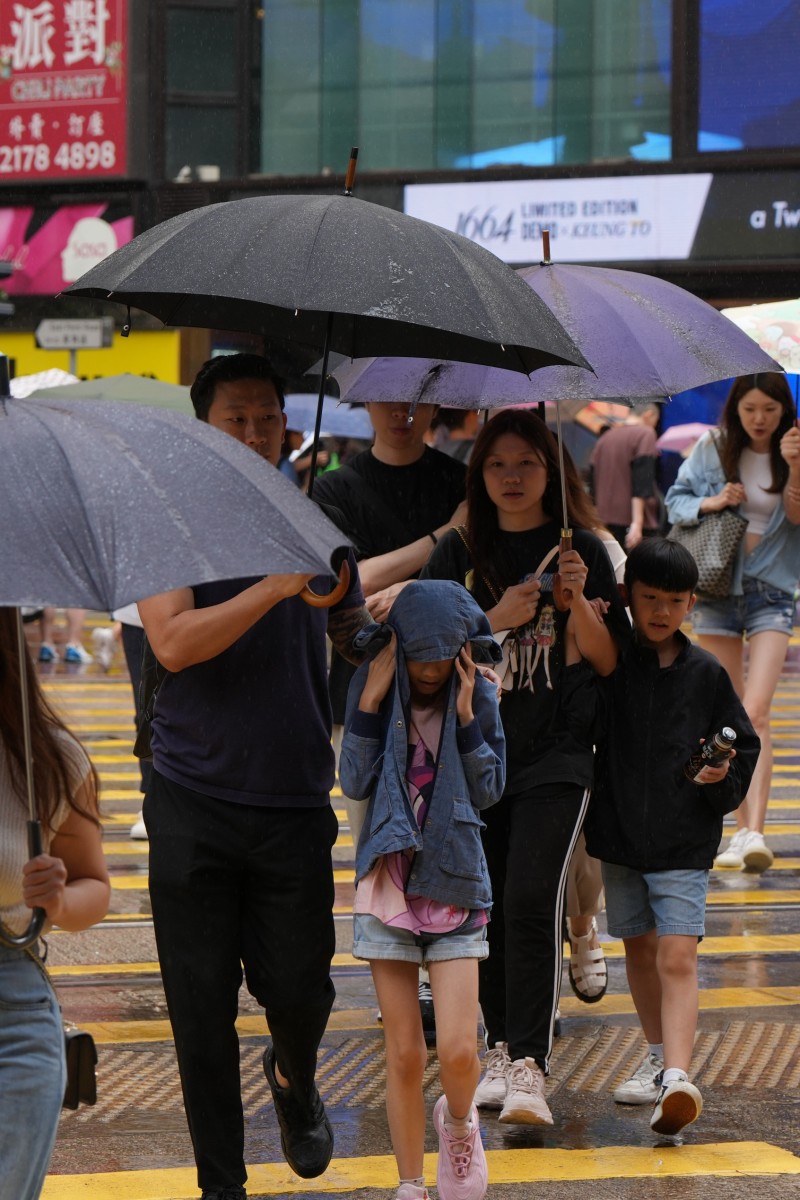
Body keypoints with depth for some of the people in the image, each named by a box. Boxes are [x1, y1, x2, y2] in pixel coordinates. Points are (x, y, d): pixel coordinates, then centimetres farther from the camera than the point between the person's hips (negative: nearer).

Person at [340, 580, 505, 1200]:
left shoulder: (479, 695, -2)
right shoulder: (374, 688, -2)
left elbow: (489, 792, -4)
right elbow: (355, 782, -8)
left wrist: (466, 716, -14)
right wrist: (372, 701, -17)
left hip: (455, 885, 0)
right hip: (389, 885, 0)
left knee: (457, 1050, -10)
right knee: (405, 1055, 2)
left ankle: (457, 1122, 24)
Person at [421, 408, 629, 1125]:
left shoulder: (582, 550, 3)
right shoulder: (460, 554, 7)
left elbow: (609, 662, 1)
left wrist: (577, 602, -16)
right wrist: (497, 619, -12)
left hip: (556, 751, -3)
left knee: (531, 901, -16)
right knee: (486, 906, 5)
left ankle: (529, 1068, -19)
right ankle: (502, 1051, 18)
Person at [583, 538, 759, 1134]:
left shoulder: (707, 674, 0)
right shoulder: (607, 665, 0)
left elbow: (744, 746, 7)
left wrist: (723, 777, -13)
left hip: (685, 842, -3)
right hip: (618, 837, 3)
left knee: (677, 957, -13)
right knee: (638, 948, 16)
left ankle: (677, 1076, -23)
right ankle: (659, 1055, 33)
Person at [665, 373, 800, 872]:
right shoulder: (712, 449, 3)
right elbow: (676, 498, 9)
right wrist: (710, 503, -11)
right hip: (716, 591, 2)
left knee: (756, 712, -16)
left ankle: (755, 833, -23)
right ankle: (743, 827, 17)